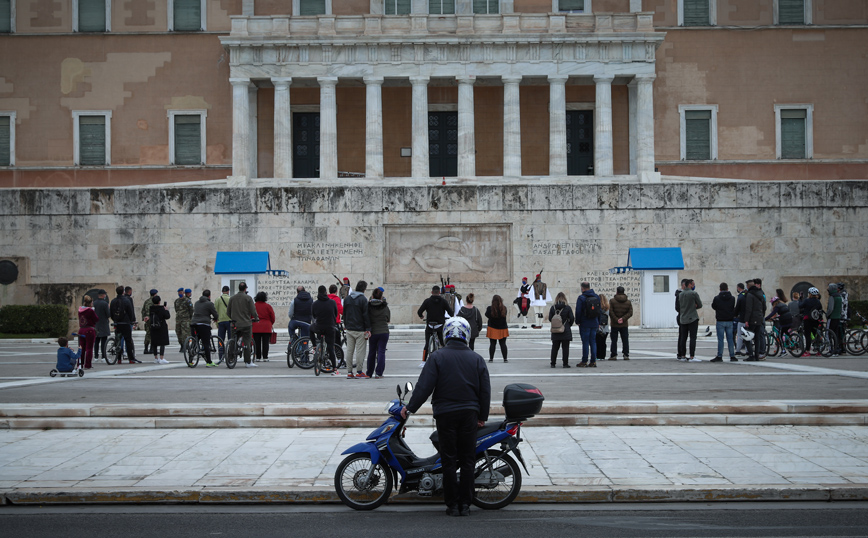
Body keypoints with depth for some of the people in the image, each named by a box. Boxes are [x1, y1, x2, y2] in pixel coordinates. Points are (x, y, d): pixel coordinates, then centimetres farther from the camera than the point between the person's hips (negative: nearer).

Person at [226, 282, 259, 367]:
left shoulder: (232, 298, 8)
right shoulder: (248, 298, -6)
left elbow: (228, 311, 13)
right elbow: (253, 311, -8)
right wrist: (256, 318, 11)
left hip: (235, 324, 4)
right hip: (246, 323, -4)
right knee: (247, 343, -2)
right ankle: (248, 362, -3)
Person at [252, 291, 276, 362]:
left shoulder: (253, 306, 1)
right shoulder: (268, 306, -3)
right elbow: (273, 317, 2)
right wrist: (271, 324, 21)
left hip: (256, 326, 1)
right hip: (266, 327, -1)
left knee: (257, 343, 5)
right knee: (265, 343, 1)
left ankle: (257, 357, 6)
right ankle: (265, 357, -1)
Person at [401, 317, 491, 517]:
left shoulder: (437, 357, -5)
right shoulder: (476, 359, 4)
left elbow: (424, 386, -10)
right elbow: (485, 390, 5)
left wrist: (410, 408, -1)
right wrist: (482, 417, 15)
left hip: (445, 413, -2)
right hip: (469, 414, 2)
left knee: (449, 460, 4)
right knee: (467, 459, 8)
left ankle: (452, 504, 6)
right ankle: (465, 504, 9)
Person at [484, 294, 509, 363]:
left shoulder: (490, 309, -14)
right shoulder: (504, 309, -8)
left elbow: (487, 316, 0)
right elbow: (504, 315, 6)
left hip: (492, 329, -2)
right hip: (503, 329, 2)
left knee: (492, 344, 4)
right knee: (503, 344, 7)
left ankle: (491, 358, 7)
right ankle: (505, 359, 8)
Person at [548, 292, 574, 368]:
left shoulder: (553, 307, -1)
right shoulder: (567, 308, -7)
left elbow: (550, 318, 1)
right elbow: (572, 318, -5)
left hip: (555, 331, 2)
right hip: (566, 330, -2)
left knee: (555, 348, 9)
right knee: (565, 348, 2)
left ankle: (553, 363, 11)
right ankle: (565, 363, 0)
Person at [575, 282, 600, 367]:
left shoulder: (581, 298, -11)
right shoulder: (597, 297, 8)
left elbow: (578, 311, -12)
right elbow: (599, 310, 13)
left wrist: (577, 321, 1)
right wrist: (598, 322, 19)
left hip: (585, 324, -5)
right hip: (594, 323, 5)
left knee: (585, 342, -3)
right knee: (593, 342, 8)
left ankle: (584, 362, -1)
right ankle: (593, 362, 7)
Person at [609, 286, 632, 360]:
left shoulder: (612, 301, -6)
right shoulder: (628, 302, 5)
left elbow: (610, 312, -12)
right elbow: (630, 313, -2)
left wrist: (616, 320, -9)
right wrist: (623, 319, -9)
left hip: (614, 324, -2)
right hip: (624, 324, 2)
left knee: (614, 340, 3)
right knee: (625, 340, 7)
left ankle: (613, 355, 1)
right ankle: (626, 355, 3)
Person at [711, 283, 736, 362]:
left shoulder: (717, 298, -8)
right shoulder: (732, 298, 0)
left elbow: (713, 307, 7)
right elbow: (734, 309, 8)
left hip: (720, 321, -3)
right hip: (729, 321, 3)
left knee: (720, 339, -1)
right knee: (730, 339, 7)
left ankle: (719, 356, -2)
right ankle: (732, 356, 8)